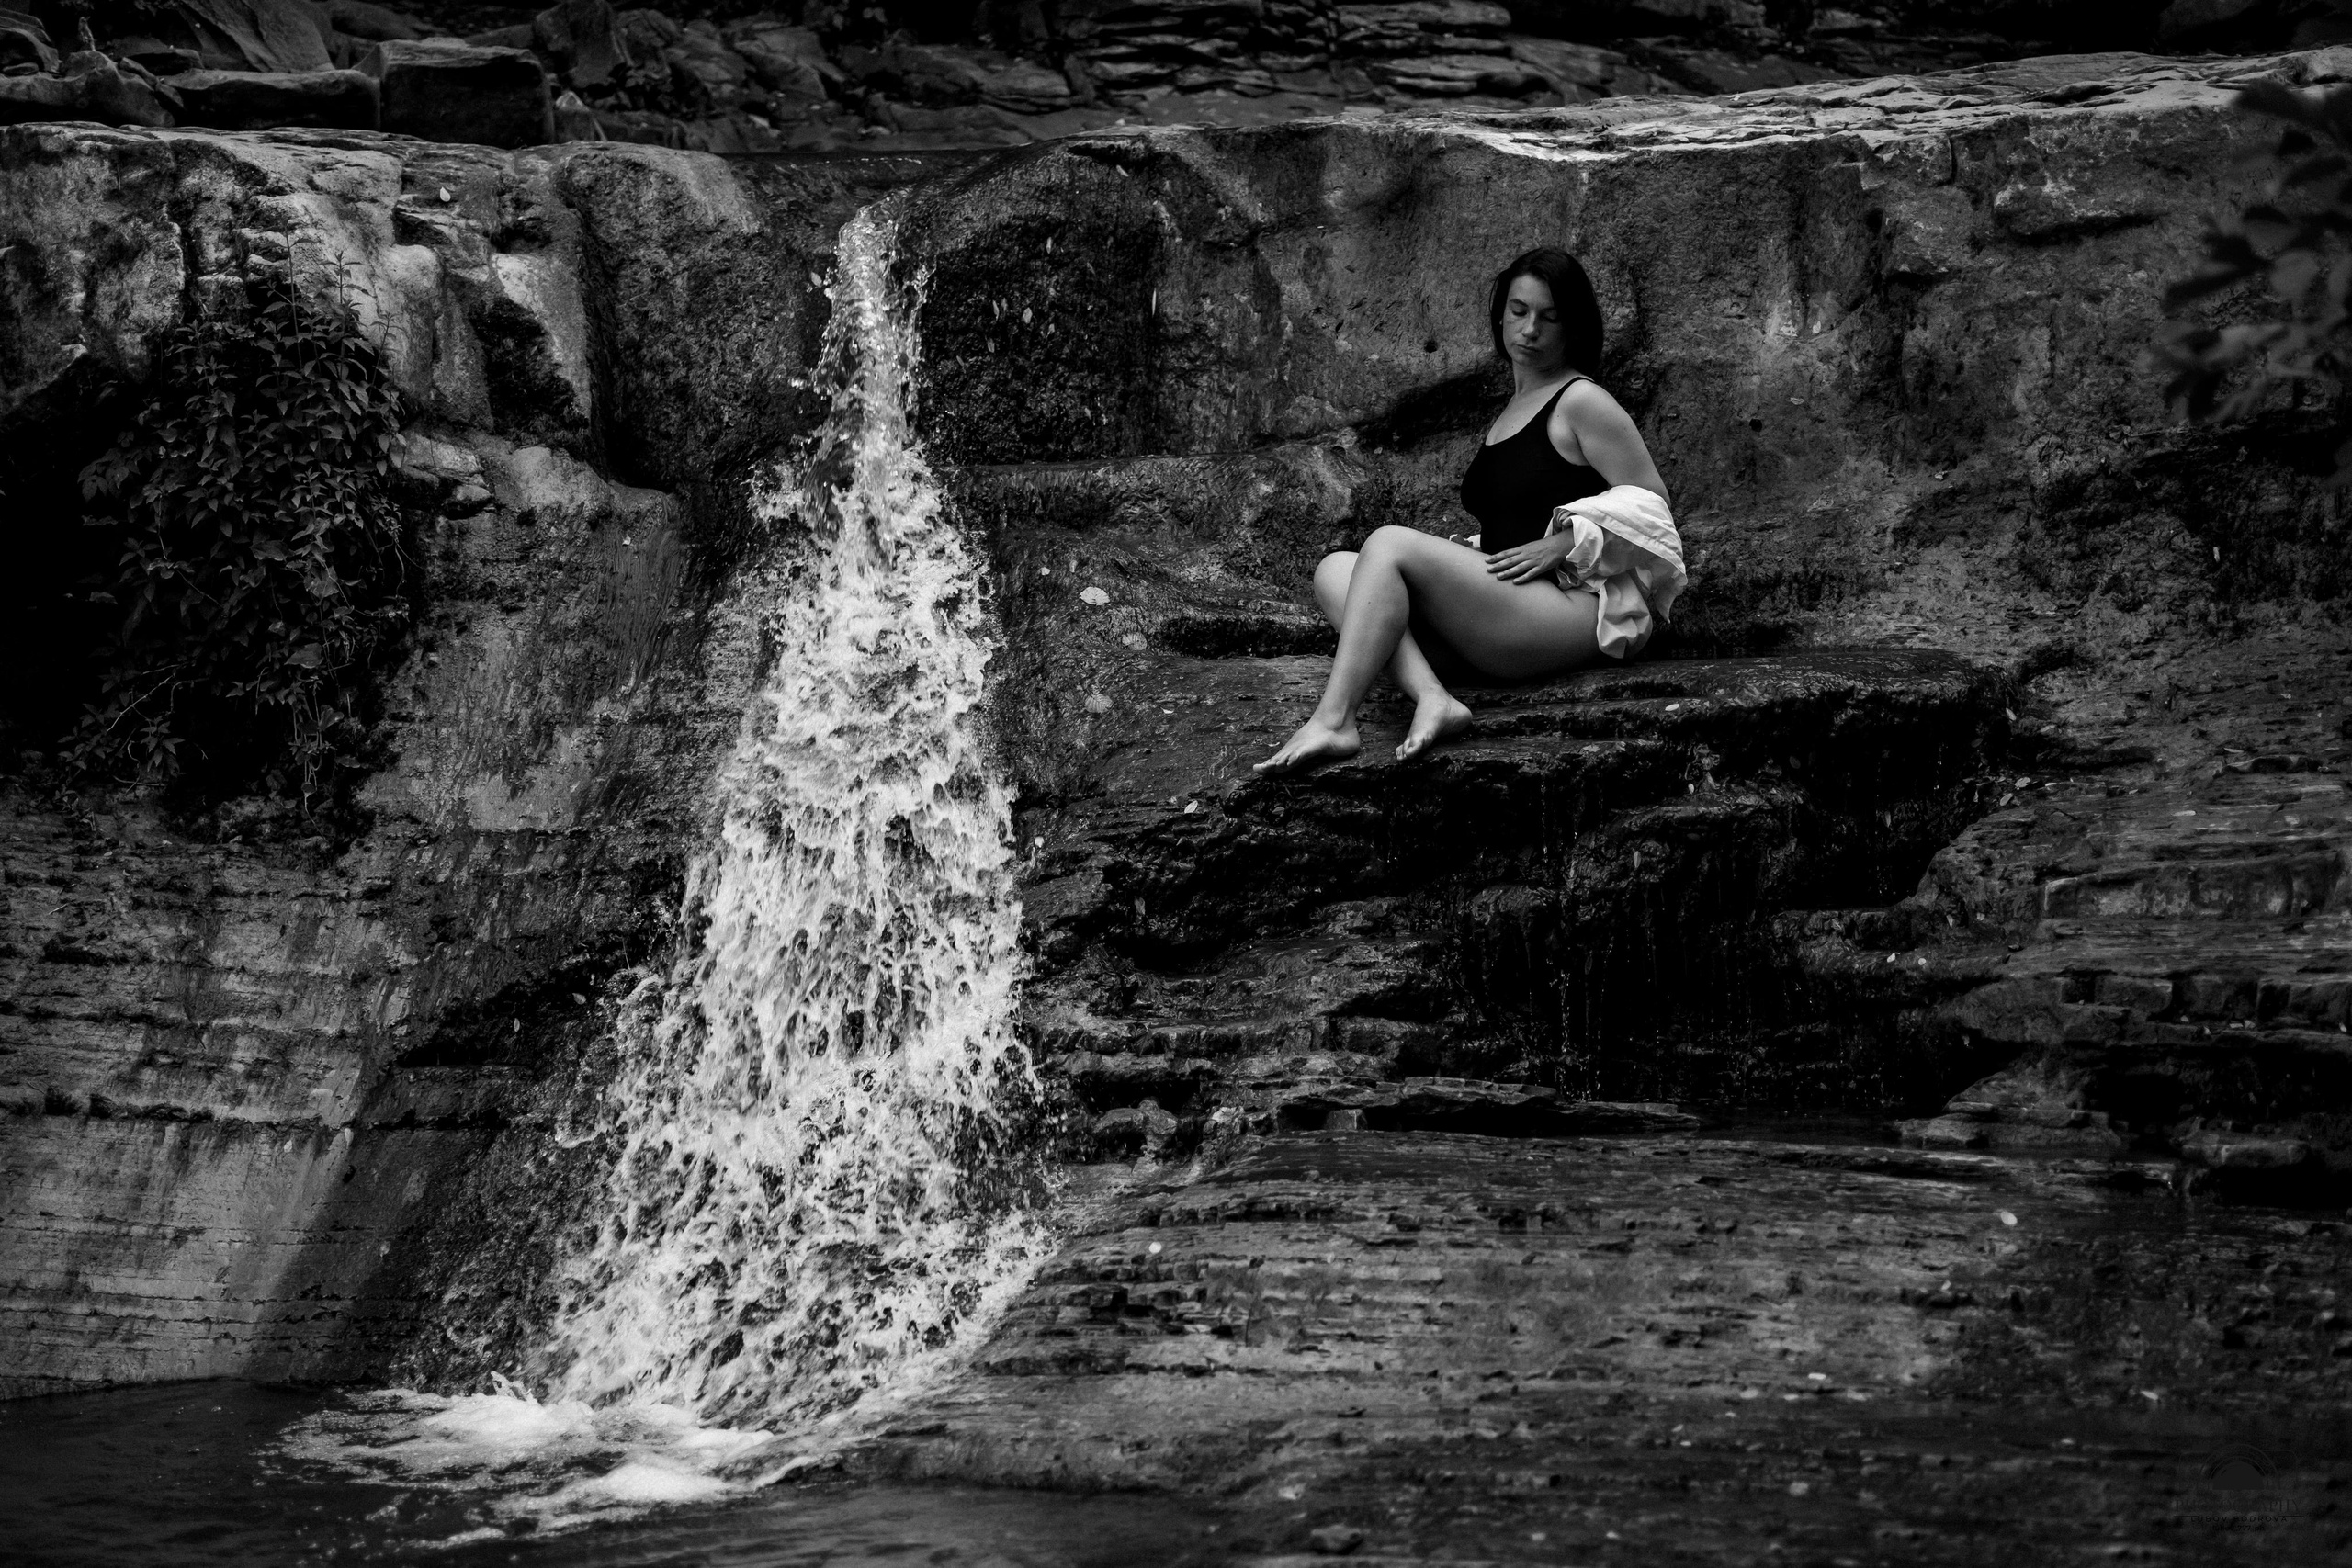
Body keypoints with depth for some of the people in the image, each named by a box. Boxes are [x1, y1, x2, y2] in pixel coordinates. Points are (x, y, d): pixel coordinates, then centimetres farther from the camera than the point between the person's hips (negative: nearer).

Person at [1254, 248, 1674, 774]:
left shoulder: (1583, 401, 0)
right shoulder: (1515, 404, 25)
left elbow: (1653, 508, -5)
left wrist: (1556, 547, -13)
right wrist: (1466, 554, 9)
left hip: (1565, 611, -9)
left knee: (1391, 544, -23)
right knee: (1335, 570, -7)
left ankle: (1333, 722, -31)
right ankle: (1432, 698, -30)